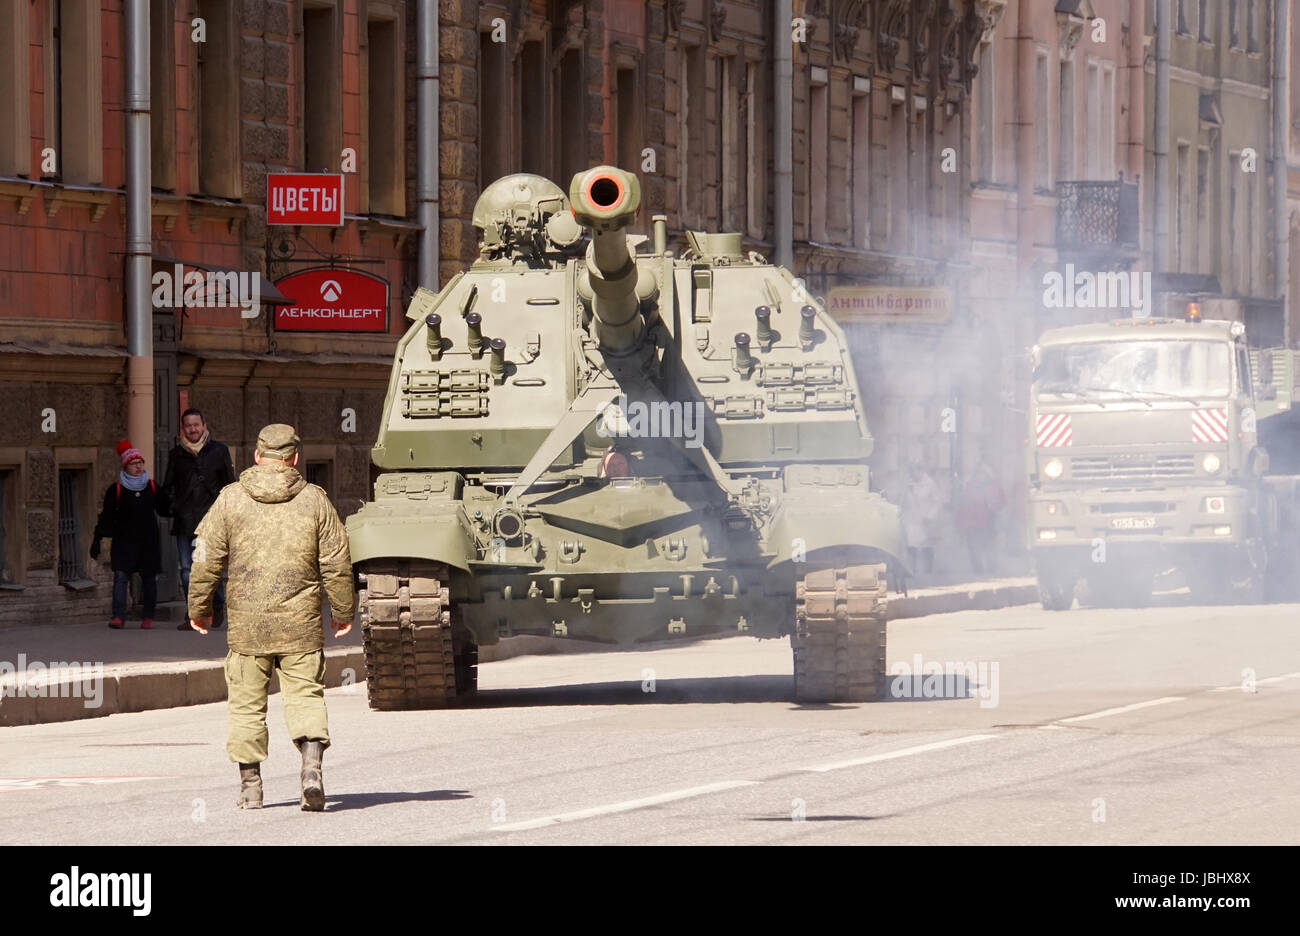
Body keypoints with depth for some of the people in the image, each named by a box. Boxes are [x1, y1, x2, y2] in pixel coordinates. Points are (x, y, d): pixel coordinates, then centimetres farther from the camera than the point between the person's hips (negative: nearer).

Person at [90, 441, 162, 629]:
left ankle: (148, 617, 16)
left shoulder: (152, 487, 8)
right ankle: (118, 616, -16)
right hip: (124, 541, -2)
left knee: (149, 578, 5)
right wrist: (96, 540, 0)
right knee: (120, 577, -13)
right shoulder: (116, 490, 2)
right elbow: (106, 517, 3)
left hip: (148, 542, 2)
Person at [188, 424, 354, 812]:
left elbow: (206, 559, 2)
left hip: (246, 625, 0)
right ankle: (311, 765, -17)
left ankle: (250, 787, 12)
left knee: (247, 705, 9)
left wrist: (199, 608, 14)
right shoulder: (314, 500, 1)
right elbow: (336, 564, 3)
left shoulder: (230, 499, 0)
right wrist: (343, 612, 14)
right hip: (301, 625, 0)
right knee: (305, 696, 4)